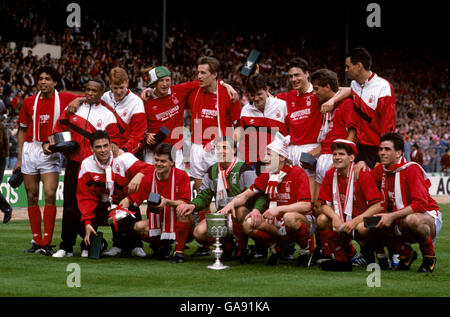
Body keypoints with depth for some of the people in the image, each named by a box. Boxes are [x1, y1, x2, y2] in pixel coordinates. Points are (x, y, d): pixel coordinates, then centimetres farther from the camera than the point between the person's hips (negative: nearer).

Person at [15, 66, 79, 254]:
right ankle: (36, 240, 14)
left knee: (50, 195, -13)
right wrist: (19, 158, 10)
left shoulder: (63, 99, 1)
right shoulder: (29, 102, 7)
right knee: (32, 197, 5)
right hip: (30, 151, 3)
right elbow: (23, 131, 13)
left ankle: (47, 242, -10)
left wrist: (77, 101, -18)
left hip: (51, 153, -3)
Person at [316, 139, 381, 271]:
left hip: (362, 219, -5)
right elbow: (324, 204, 0)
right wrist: (335, 217, -23)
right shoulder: (330, 175, 0)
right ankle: (341, 259, -6)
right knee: (322, 219, -21)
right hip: (342, 220, 5)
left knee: (362, 228, -38)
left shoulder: (363, 175, -16)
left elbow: (377, 206, -22)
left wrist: (355, 221, -30)